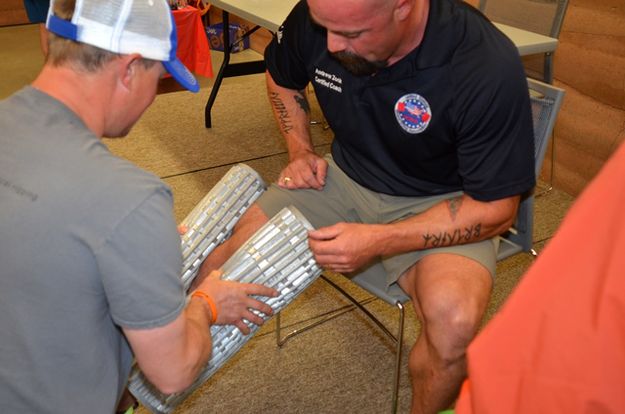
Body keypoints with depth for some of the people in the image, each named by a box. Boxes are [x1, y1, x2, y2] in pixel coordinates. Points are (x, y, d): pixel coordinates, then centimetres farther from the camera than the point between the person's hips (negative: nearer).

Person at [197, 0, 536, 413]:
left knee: (454, 321, -34)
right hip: (345, 177, 4)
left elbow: (495, 209, -18)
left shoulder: (489, 67, -26)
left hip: (441, 202, -3)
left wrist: (378, 241, -27)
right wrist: (300, 150, -2)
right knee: (221, 261, -14)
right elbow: (282, 80, 13)